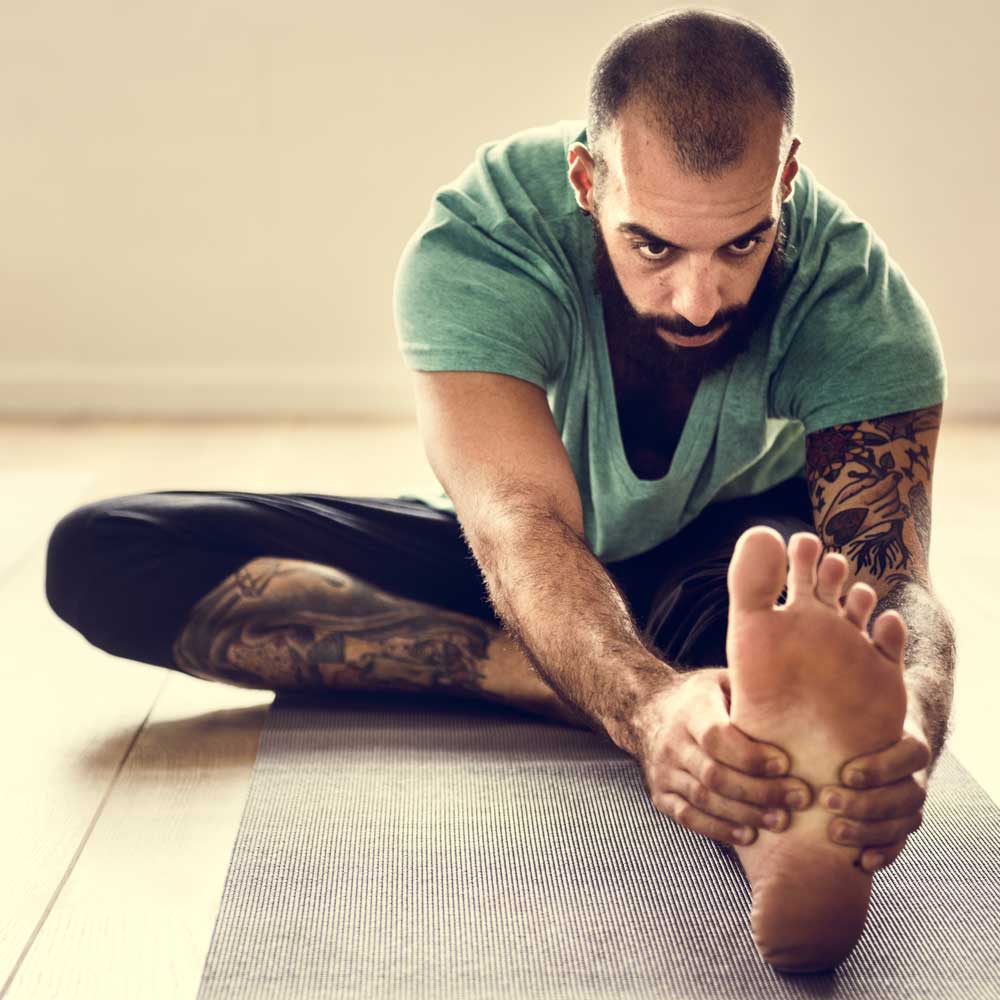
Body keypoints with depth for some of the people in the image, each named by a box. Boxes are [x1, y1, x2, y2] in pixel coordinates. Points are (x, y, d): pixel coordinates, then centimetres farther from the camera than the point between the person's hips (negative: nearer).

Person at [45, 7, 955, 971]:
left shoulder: (856, 295, -26)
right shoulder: (474, 246, -31)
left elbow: (890, 572, -37)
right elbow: (523, 523, -44)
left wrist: (904, 728, -62)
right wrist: (643, 701, -66)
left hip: (716, 563, 0)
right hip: (499, 567, 1)